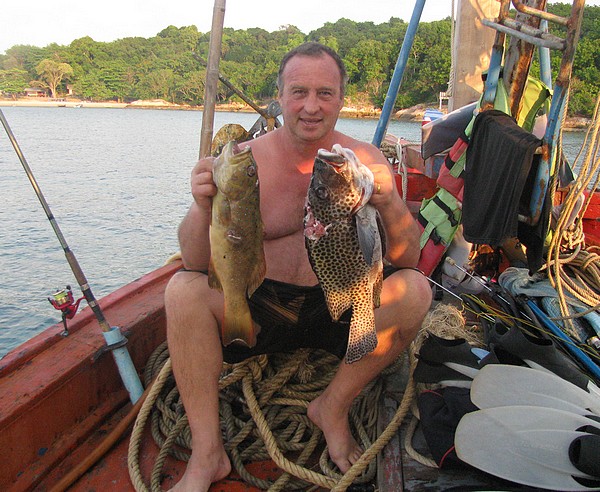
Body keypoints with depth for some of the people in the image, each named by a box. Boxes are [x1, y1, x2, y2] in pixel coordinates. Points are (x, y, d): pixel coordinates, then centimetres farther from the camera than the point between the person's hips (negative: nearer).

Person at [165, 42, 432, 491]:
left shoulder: (365, 161, -5)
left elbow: (407, 261, -11)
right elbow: (196, 261, -13)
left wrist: (390, 205, -31)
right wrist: (204, 206, -34)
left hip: (339, 310, 1)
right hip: (258, 307, 0)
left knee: (415, 290, -23)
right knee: (183, 290, -24)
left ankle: (334, 406, -4)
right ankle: (207, 453, -13)